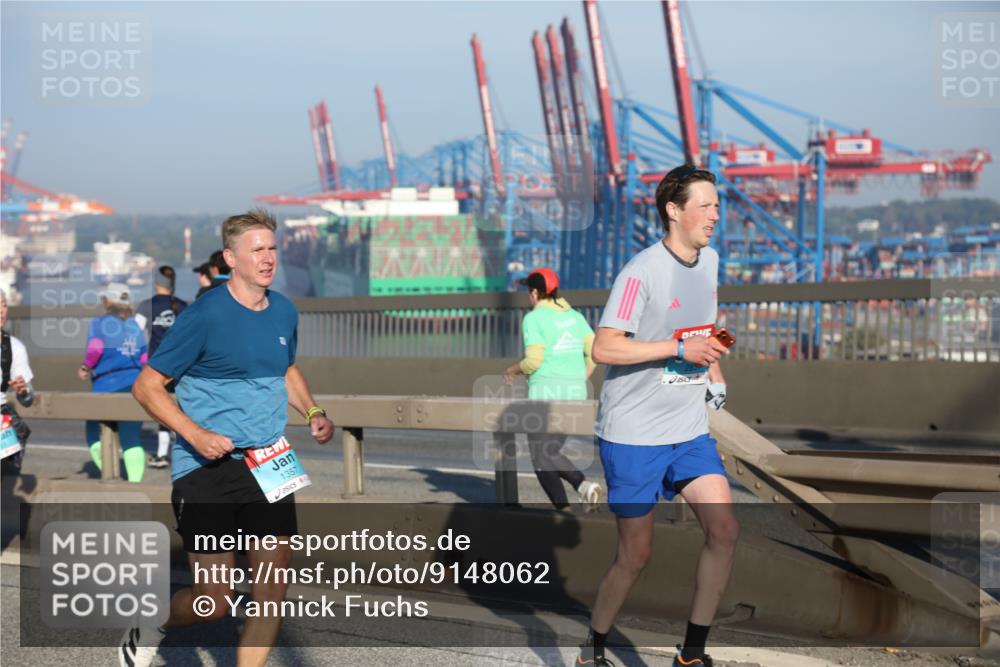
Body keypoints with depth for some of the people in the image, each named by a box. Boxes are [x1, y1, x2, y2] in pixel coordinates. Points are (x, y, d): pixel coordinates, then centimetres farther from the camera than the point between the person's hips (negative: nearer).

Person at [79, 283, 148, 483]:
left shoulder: (100, 323, -3)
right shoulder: (135, 326, 11)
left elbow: (95, 348, -20)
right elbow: (145, 359, 10)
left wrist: (85, 368, -3)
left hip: (107, 386, -4)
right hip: (135, 384, 4)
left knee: (94, 431, 13)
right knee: (132, 436, 0)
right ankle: (135, 481, -10)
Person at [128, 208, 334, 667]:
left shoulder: (284, 312, 8)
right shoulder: (204, 316, -11)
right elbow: (146, 387, -7)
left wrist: (313, 413, 9)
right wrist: (195, 435, -20)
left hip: (267, 466, 5)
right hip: (206, 470, -5)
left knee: (272, 586, -4)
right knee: (214, 602, -3)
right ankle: (150, 627, 28)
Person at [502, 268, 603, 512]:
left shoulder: (533, 318, -7)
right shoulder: (574, 316, 12)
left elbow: (534, 361, -15)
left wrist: (512, 370, 4)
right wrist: (580, 380, 15)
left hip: (546, 392, -7)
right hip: (575, 392, 7)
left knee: (541, 457, 3)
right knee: (552, 452, 18)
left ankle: (563, 508, -11)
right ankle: (584, 484, -8)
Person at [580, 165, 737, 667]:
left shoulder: (709, 260, 8)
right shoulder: (642, 272, -17)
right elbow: (603, 348, -22)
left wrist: (713, 372, 13)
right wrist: (681, 349, -25)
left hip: (689, 429, 7)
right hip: (632, 434, -7)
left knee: (724, 530, -7)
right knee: (636, 555, -1)